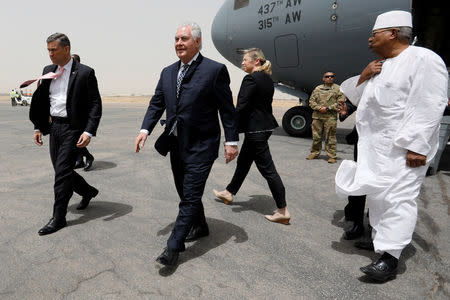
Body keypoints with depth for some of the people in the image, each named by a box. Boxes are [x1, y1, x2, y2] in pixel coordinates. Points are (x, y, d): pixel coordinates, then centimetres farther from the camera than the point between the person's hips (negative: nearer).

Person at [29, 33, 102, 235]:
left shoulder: (85, 73, -8)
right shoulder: (48, 71, 11)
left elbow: (95, 104, -10)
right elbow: (41, 102, 17)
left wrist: (89, 132, -19)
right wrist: (38, 127, 10)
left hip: (73, 128, -7)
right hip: (54, 127, 7)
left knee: (62, 171, -6)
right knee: (61, 171, 13)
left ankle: (58, 218, 6)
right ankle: (88, 191, 38)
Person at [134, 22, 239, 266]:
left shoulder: (215, 70, -8)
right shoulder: (167, 72, 10)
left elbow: (227, 108, -8)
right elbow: (156, 103, 11)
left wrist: (231, 141, -10)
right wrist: (145, 130, -4)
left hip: (201, 145, -7)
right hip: (176, 144, 7)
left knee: (190, 196, -5)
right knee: (185, 192, 18)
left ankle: (174, 246, 2)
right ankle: (200, 227, 39)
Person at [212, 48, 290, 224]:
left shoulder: (250, 79, -16)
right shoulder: (268, 79, 13)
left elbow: (241, 107, -20)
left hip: (255, 130, -10)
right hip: (265, 125, 10)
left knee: (267, 169, -5)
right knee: (243, 161, 21)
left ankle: (283, 211, 2)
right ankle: (229, 193, 38)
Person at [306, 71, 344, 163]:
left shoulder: (338, 89, 7)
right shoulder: (317, 89, 15)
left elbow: (340, 102, -2)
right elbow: (311, 101, 10)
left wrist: (328, 108, -10)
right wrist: (319, 108, -8)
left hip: (331, 117, -3)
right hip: (317, 116, 3)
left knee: (330, 138, -4)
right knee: (316, 136, 8)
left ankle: (332, 156, 2)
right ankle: (315, 153, 22)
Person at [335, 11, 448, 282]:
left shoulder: (423, 59, -9)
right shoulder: (380, 66, 17)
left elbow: (428, 106, -17)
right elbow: (357, 98, 21)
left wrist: (416, 145, -23)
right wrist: (363, 78, 2)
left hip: (403, 148, -9)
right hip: (374, 147, 9)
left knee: (398, 197, -9)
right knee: (377, 195, 15)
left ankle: (390, 258, -6)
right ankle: (379, 238, 31)